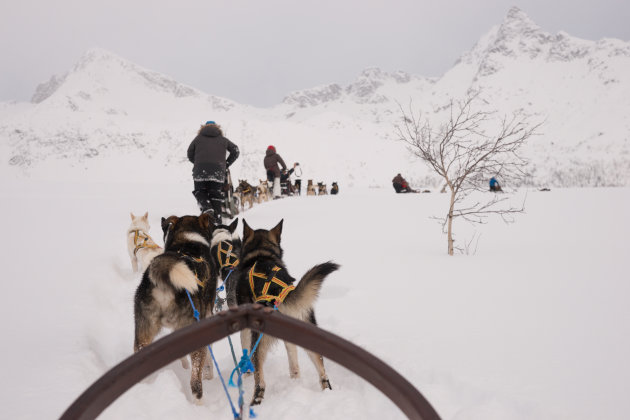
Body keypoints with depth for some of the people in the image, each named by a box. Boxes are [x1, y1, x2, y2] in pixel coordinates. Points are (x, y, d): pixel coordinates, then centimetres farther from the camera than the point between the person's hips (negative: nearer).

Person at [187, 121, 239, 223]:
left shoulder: (198, 138, 16)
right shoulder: (222, 139, 18)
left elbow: (190, 154, 17)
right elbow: (235, 151, 17)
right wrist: (226, 164, 21)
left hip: (200, 171, -1)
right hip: (218, 171, 1)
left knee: (200, 192, 12)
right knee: (216, 195, 7)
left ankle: (207, 208, -13)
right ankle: (217, 218, 1)